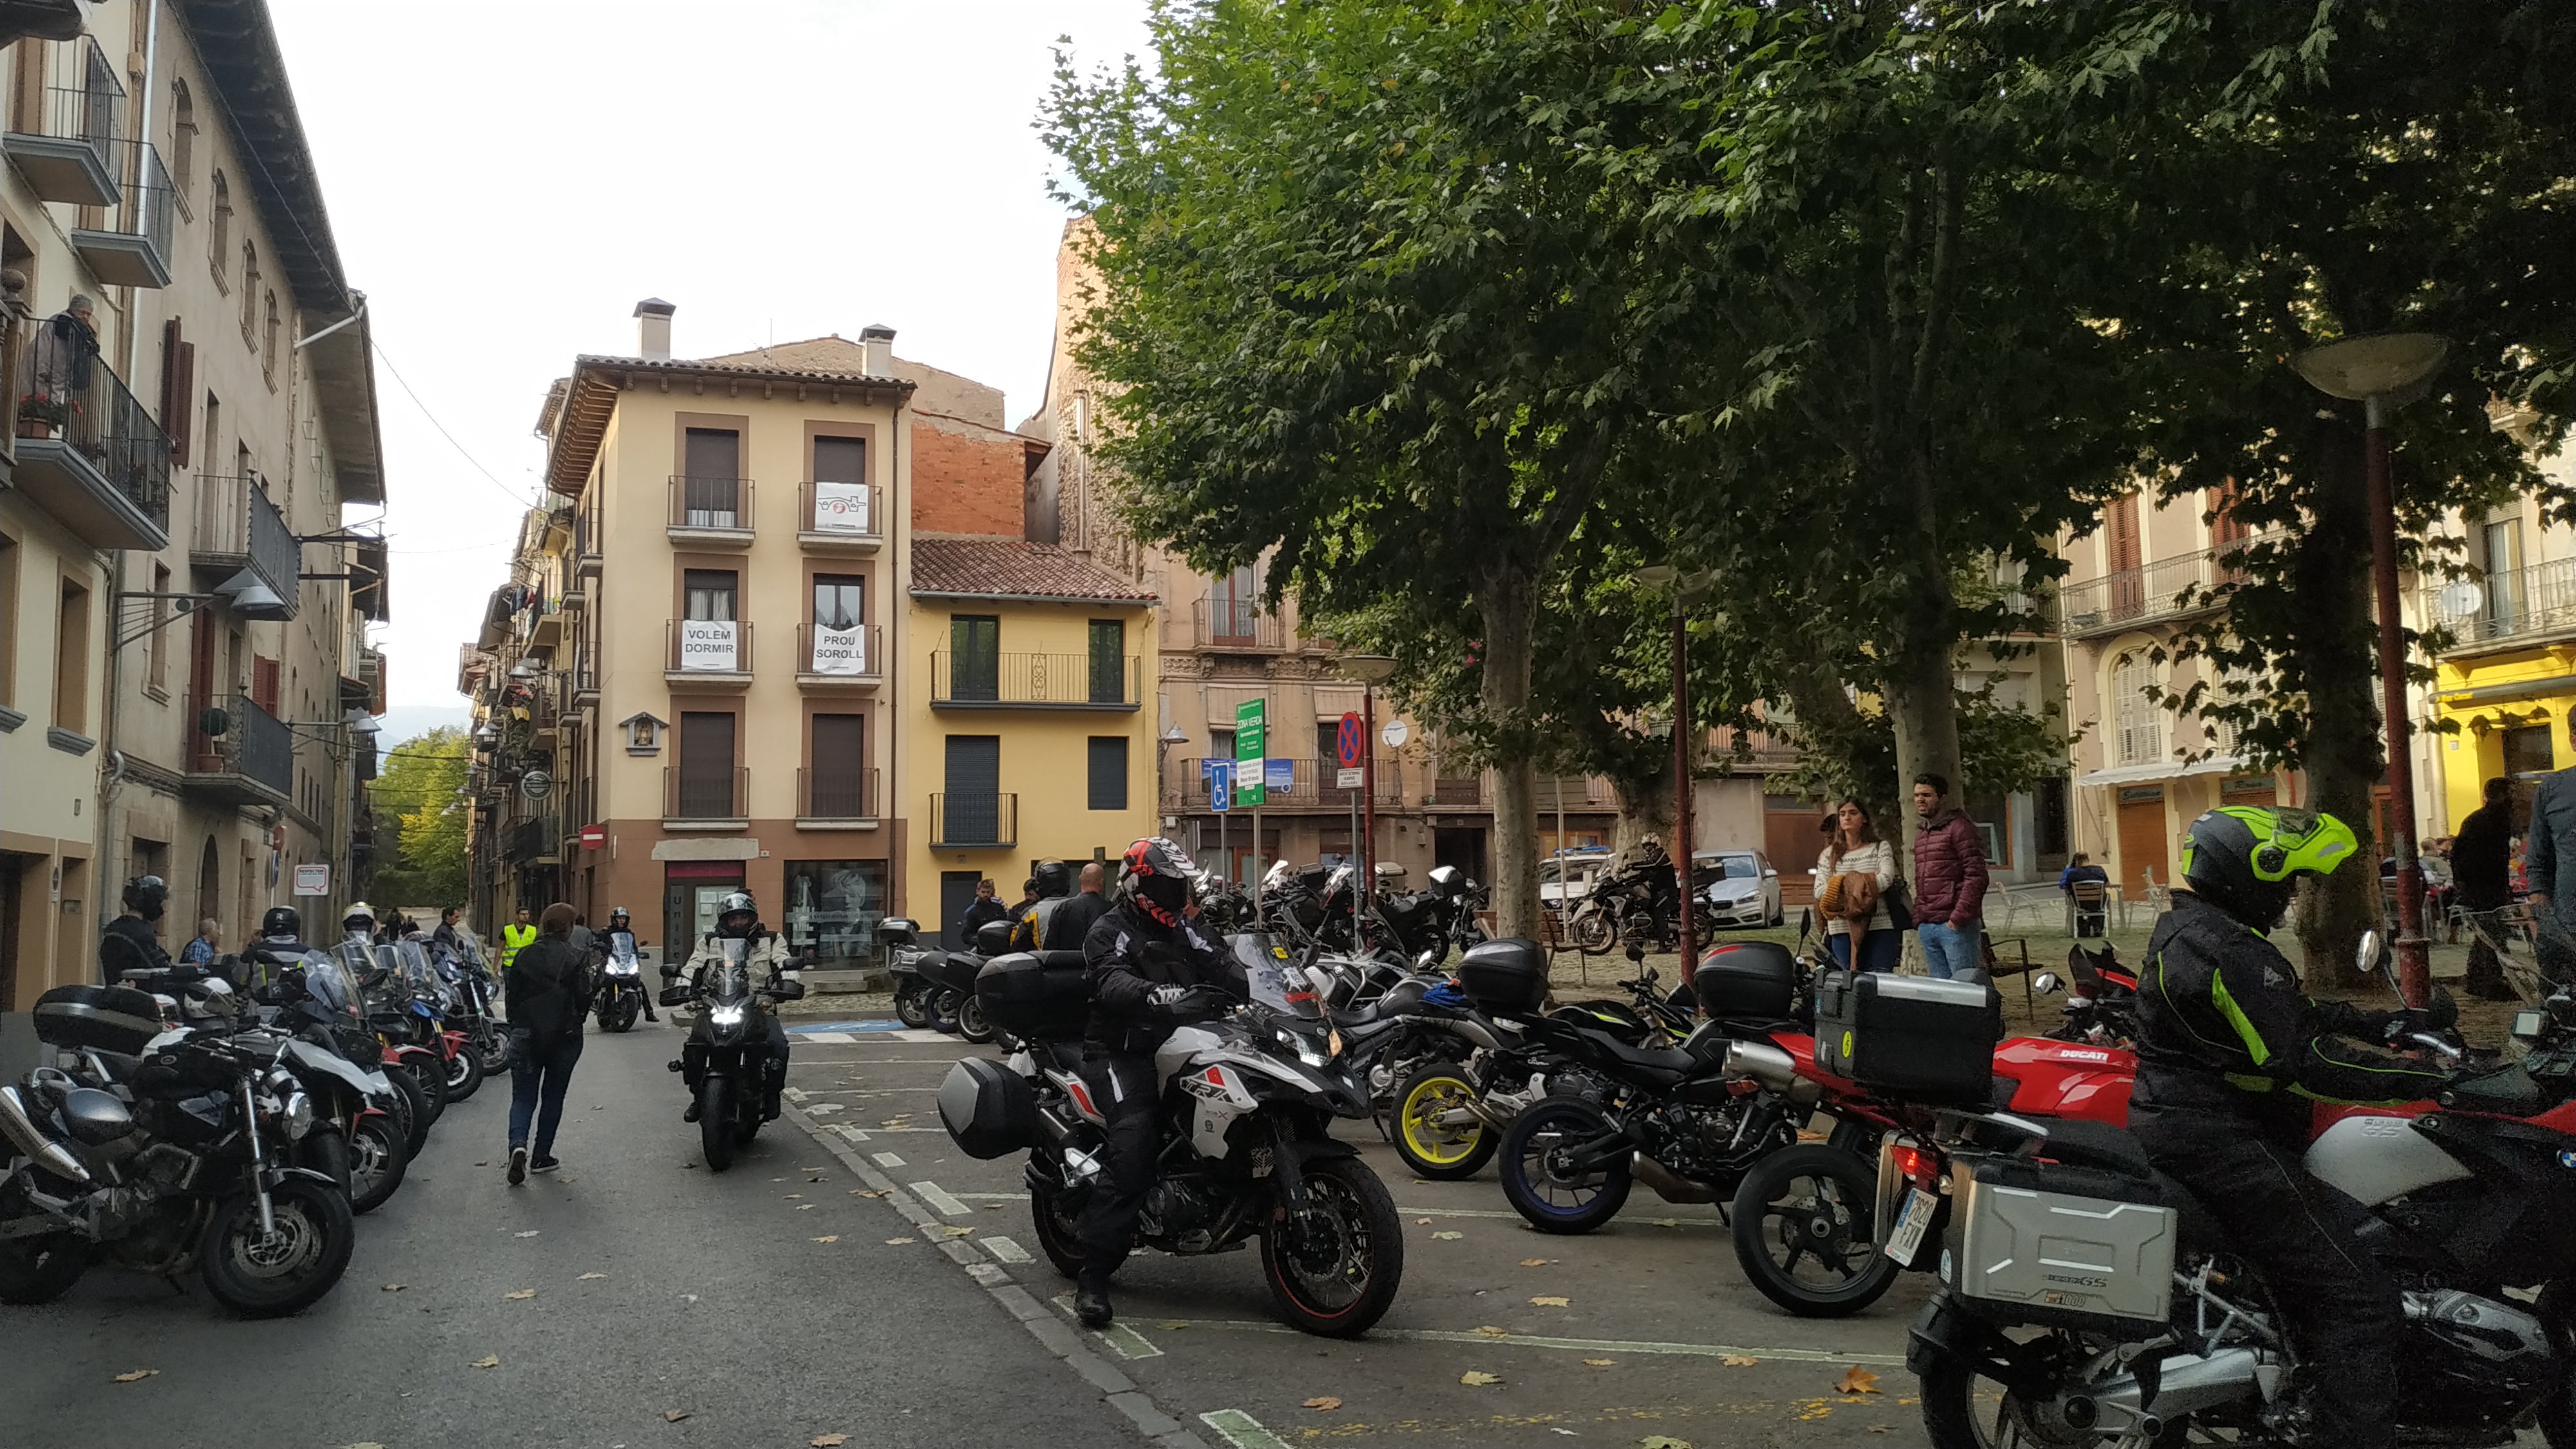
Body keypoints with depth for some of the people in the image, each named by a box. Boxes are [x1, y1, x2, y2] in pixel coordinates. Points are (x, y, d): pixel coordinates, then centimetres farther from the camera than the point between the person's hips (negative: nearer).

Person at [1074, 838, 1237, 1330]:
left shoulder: (1185, 931, 18)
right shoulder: (1110, 931, -3)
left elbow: (1222, 971, 5)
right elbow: (1113, 983, -23)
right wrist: (1158, 995, -43)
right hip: (1123, 1053, -8)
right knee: (1135, 1142, -27)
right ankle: (1093, 1275, -25)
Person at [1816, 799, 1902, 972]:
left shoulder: (1881, 848, 9)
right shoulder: (1829, 854, 14)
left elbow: (1886, 879, -8)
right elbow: (1819, 890, 3)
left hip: (1879, 929, -2)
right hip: (1842, 930, 2)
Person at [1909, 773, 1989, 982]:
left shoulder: (1959, 827, -6)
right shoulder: (1921, 833, 21)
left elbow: (1976, 876, -12)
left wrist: (1959, 916, -18)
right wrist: (1918, 918, 16)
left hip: (1956, 925, -8)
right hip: (1927, 926, 8)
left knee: (1965, 983, -8)